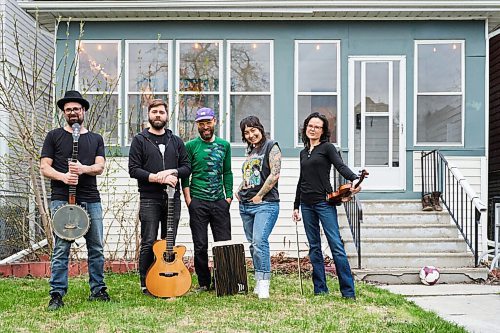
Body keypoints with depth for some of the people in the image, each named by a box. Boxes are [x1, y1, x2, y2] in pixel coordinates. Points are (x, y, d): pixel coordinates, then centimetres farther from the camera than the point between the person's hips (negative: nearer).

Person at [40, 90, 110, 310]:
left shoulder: (95, 139, 16)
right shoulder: (54, 136, 9)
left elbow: (100, 167, 4)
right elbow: (44, 167, 2)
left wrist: (83, 169, -18)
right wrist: (63, 176, -17)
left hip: (91, 200, 3)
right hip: (62, 199, -3)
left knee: (96, 248, 6)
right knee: (61, 249, -5)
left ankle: (98, 290, 17)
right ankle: (57, 294, 1)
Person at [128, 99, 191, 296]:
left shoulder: (176, 141, 16)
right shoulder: (140, 141, 3)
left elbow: (187, 167, 12)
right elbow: (133, 169, -5)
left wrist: (172, 172, -8)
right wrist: (157, 178, -15)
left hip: (173, 198, 4)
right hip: (149, 199, -4)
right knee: (149, 243, -4)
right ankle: (146, 285, 4)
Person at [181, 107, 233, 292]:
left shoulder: (224, 145, 11)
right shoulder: (191, 146, 2)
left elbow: (227, 173, 13)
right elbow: (185, 174, 1)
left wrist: (229, 196, 5)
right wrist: (188, 200, -6)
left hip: (220, 201, 2)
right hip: (198, 202, -2)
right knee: (200, 245, 2)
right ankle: (204, 283, 14)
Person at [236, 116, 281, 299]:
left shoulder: (271, 146, -2)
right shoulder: (250, 151, 20)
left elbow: (274, 174, -12)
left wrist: (259, 196, -12)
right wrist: (239, 191, 11)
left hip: (265, 203, -8)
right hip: (245, 205, 8)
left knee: (259, 241, -20)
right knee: (253, 244, 8)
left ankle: (263, 285, -19)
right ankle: (258, 283, 14)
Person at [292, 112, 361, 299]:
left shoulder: (327, 148, 1)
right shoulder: (303, 153, 18)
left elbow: (341, 166, -14)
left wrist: (355, 179, -34)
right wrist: (296, 206, 22)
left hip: (324, 202, -6)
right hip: (306, 204, 6)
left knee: (336, 245, -10)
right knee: (314, 247, 7)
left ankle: (348, 291, -8)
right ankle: (320, 289, 12)